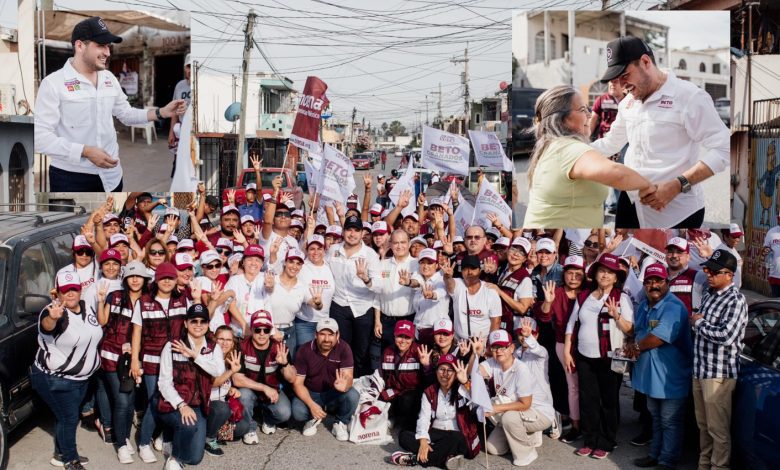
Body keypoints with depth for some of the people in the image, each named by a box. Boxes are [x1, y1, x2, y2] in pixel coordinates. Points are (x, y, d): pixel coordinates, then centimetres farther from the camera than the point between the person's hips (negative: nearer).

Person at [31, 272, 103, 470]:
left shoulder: (87, 308, -1)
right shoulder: (53, 312, -24)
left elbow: (97, 331, 19)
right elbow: (47, 325, -49)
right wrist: (52, 318, -69)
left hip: (82, 377, 7)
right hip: (55, 379, -7)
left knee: (68, 416, 19)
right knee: (69, 418, -1)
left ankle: (61, 454, 36)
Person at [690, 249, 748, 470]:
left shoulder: (736, 301, -14)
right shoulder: (708, 295, 12)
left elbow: (725, 335, -25)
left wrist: (699, 323, -13)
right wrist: (697, 322, 7)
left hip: (719, 373, -8)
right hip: (700, 369, 8)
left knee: (718, 429, 0)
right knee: (703, 426, 18)